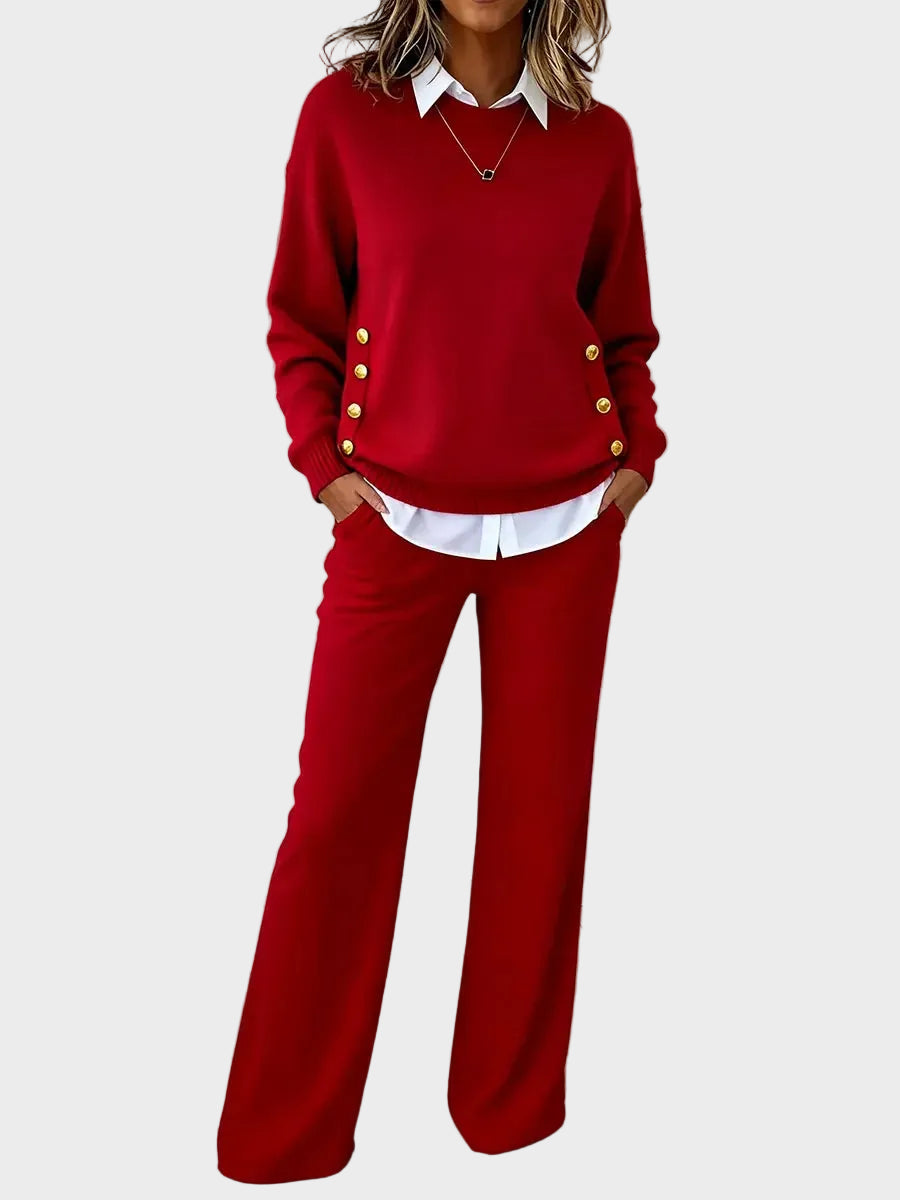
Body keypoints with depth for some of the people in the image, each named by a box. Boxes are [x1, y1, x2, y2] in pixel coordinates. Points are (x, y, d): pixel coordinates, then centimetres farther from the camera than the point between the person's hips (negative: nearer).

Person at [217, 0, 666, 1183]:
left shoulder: (597, 136, 5)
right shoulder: (344, 111, 0)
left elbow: (625, 326, 13)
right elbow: (301, 316, 4)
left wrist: (640, 451, 1)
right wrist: (325, 462, -5)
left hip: (565, 527, 2)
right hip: (398, 518, -1)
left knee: (539, 813, 8)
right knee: (339, 812, 3)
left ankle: (512, 1113, 28)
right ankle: (282, 1138, 21)